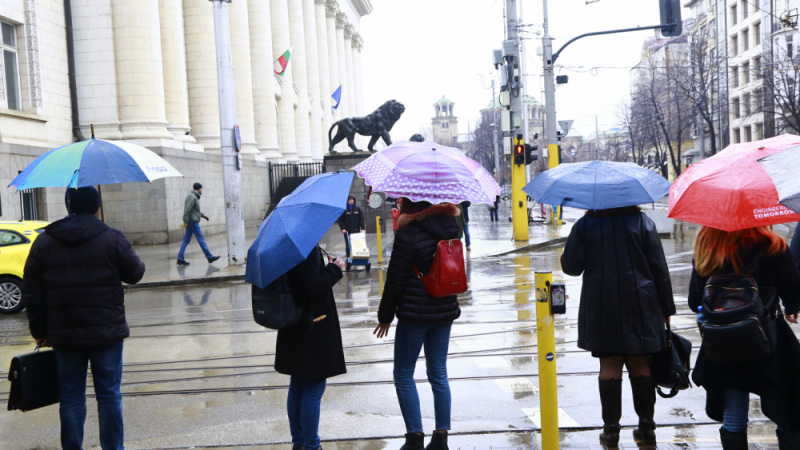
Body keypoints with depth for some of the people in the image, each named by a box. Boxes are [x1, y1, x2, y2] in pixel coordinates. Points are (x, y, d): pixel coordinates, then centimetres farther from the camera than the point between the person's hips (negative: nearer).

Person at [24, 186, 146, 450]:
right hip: (107, 332, -2)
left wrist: (40, 332, 12)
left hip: (64, 336, 2)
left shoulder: (43, 243, 1)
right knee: (109, 394, 8)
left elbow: (32, 293, 4)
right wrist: (131, 258, 23)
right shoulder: (113, 239, -8)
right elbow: (134, 274, 3)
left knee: (71, 397, 11)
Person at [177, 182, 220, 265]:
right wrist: (185, 221, -23)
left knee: (186, 240, 6)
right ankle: (209, 257, -2)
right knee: (201, 239, -5)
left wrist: (203, 215, 20)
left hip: (190, 222, 10)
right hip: (193, 221, -10)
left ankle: (180, 259, 4)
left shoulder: (194, 196, 20)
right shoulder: (192, 197, -12)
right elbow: (187, 209, -20)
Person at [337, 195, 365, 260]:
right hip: (347, 231, -1)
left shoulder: (358, 209, 7)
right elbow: (340, 220, 1)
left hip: (356, 230, 1)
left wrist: (362, 228, -3)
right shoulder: (344, 209, 1)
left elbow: (361, 219, 7)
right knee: (348, 245, -1)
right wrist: (342, 229, -11)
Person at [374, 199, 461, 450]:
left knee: (404, 375, 8)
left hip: (414, 313, -6)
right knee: (439, 374, 13)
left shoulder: (407, 232, -16)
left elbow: (395, 280, -12)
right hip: (445, 310, 6)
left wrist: (385, 316, -3)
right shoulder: (450, 224, 1)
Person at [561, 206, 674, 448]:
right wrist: (666, 307, 5)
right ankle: (647, 427, 17)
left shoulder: (584, 226, -3)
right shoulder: (642, 222, 0)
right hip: (640, 305, 1)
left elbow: (571, 267, -3)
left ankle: (611, 429, 8)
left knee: (610, 365, 5)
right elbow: (659, 267, 0)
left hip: (601, 307, -1)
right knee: (641, 364, 10)